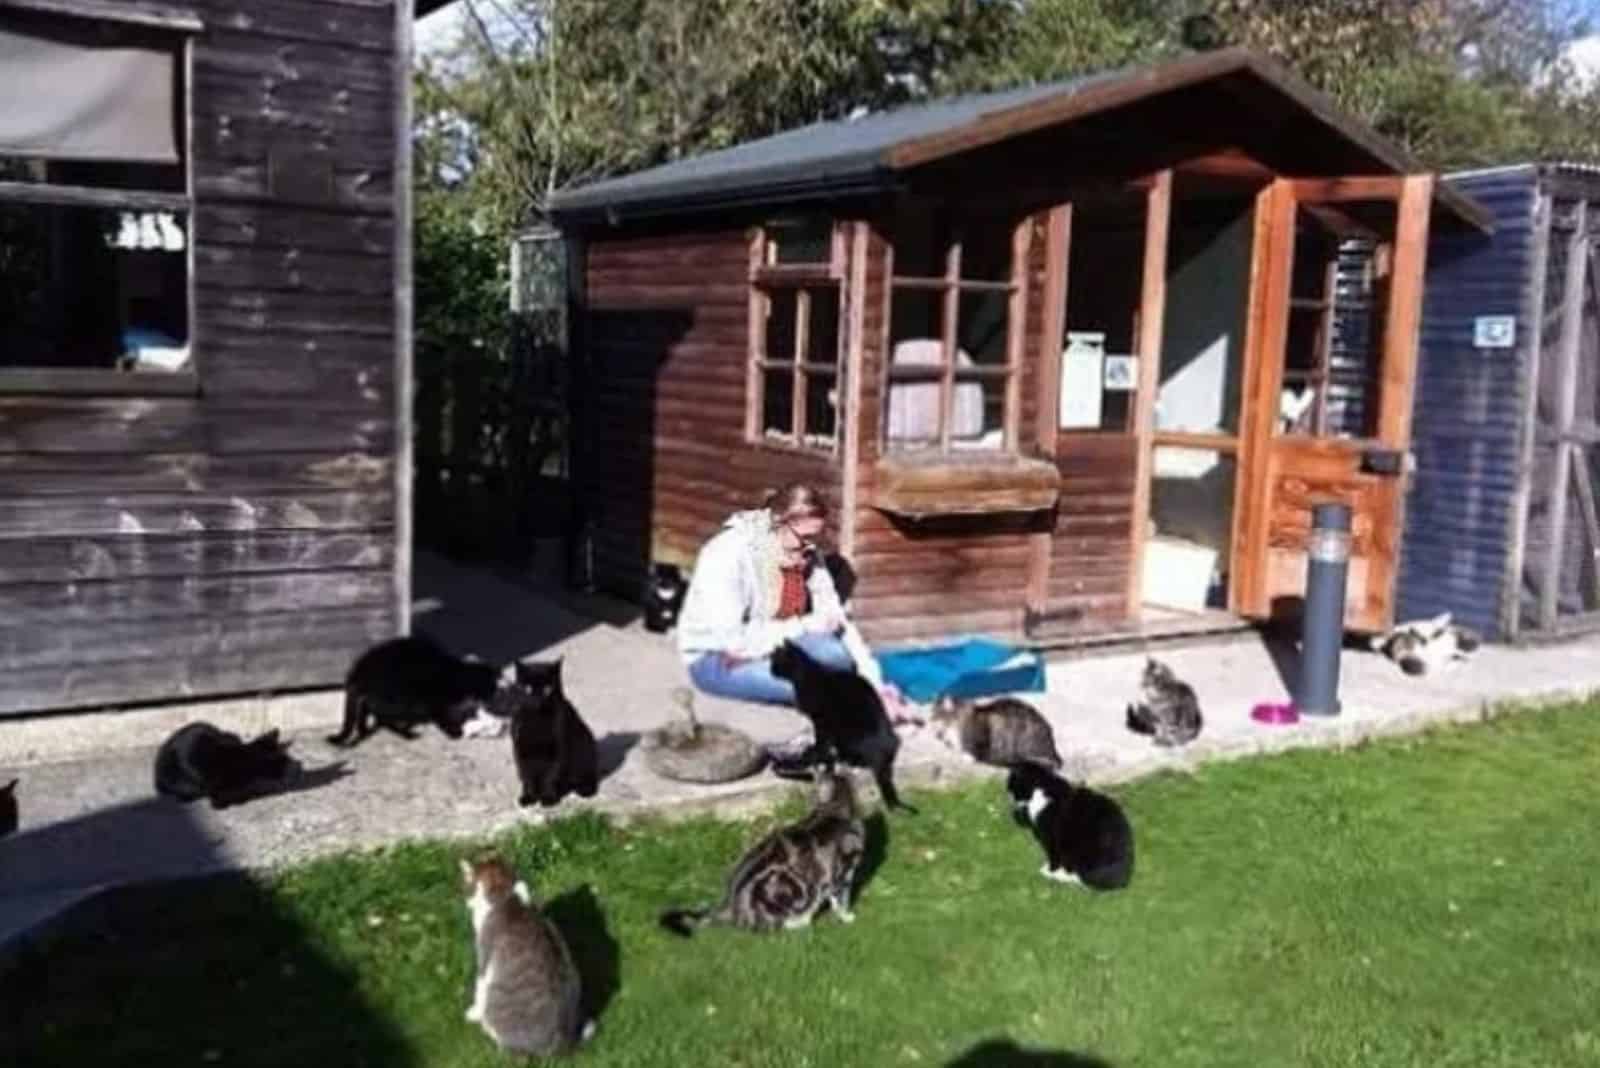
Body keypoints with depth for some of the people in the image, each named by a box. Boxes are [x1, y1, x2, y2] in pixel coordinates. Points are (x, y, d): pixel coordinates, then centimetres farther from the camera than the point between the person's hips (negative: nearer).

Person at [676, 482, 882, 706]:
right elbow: (732, 641, -27)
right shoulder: (728, 553, -23)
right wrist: (803, 626, -23)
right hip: (717, 661, -6)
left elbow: (838, 621, -4)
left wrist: (875, 682, -13)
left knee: (842, 653, -24)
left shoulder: (807, 555, -5)